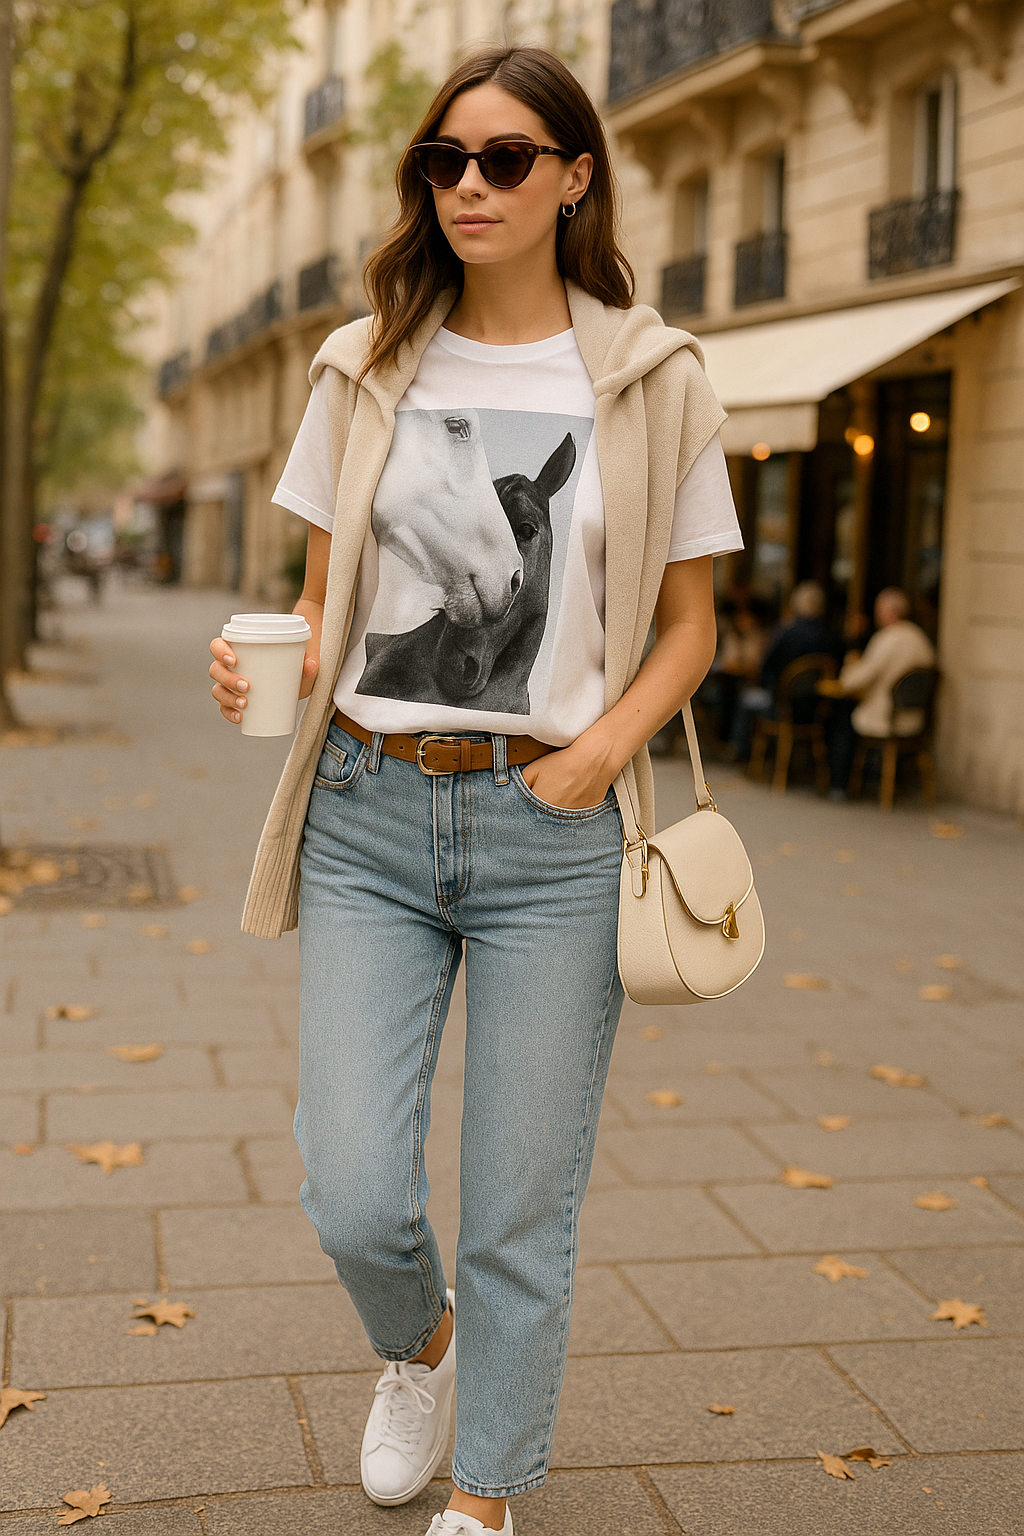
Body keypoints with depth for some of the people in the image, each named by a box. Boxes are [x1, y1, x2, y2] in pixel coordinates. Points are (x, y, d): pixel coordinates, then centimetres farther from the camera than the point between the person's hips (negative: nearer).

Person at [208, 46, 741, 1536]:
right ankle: (420, 1347, 34)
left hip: (549, 830, -1)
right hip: (368, 811, 2)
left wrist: (596, 755, -10)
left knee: (523, 1216, 5)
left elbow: (687, 625, 6)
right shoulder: (367, 367, 8)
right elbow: (325, 601, 14)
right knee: (354, 1198, -3)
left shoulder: (652, 380, 2)